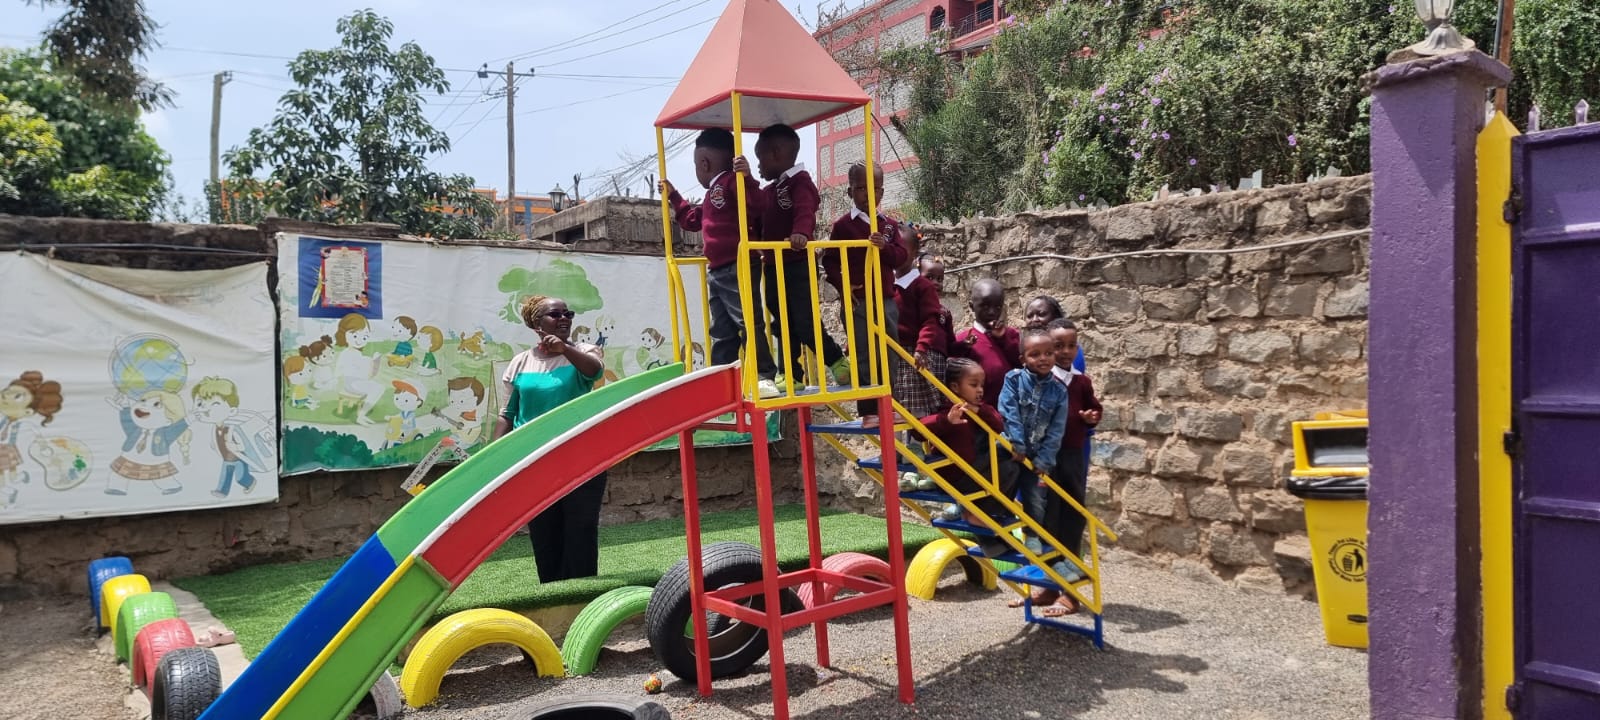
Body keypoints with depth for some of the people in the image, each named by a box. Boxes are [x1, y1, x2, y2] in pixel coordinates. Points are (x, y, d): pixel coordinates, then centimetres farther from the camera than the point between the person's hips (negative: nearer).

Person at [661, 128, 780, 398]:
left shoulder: (732, 182, -9)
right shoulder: (712, 196, 24)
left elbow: (757, 207, -26)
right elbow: (692, 220, 39)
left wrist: (747, 178, -41)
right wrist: (673, 196, 42)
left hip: (737, 269, -11)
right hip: (717, 271, 11)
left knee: (749, 323, -12)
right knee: (721, 332, 11)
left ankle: (764, 376, -11)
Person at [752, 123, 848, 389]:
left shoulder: (800, 181, -8)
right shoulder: (768, 191, 19)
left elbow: (805, 213, -26)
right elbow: (759, 224, 24)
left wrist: (801, 233, -43)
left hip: (798, 264, -8)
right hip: (774, 266, 8)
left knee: (805, 321, -10)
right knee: (783, 324, 10)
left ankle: (837, 360, 9)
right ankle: (789, 374, 16)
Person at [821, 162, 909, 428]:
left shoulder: (889, 225, 10)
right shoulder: (843, 225, -2)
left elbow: (901, 257, 0)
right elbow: (829, 260, -4)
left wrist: (885, 246, -20)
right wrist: (842, 285, -18)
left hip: (886, 302, 4)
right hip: (857, 303, -4)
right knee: (864, 359, -1)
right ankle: (869, 412, 4)